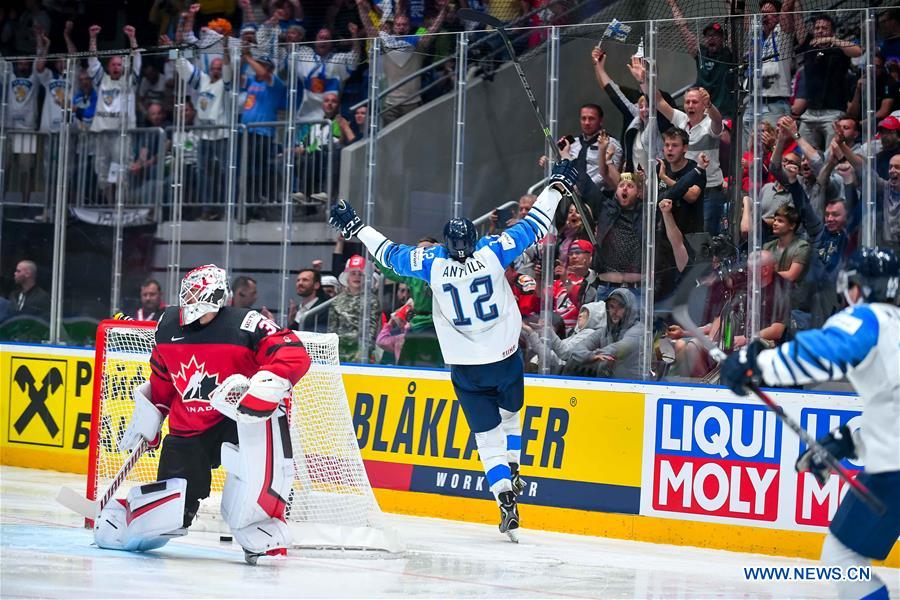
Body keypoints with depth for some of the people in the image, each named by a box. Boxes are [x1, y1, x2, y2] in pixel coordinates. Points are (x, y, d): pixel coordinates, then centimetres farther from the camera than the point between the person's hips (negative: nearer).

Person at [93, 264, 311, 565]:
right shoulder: (168, 325, 3)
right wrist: (145, 421, 22)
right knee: (167, 514, -8)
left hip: (235, 417, -3)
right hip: (187, 433, 3)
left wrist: (258, 388, -36)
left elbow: (294, 356, -24)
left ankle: (259, 526, -28)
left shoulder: (244, 324, -15)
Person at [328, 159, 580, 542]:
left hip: (467, 369, -1)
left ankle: (506, 500, -6)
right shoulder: (493, 253, -11)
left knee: (487, 436, 6)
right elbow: (533, 227, -4)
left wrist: (355, 227, 12)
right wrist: (557, 186, 7)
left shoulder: (432, 264, -11)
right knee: (510, 414, 29)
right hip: (506, 360, 1)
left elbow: (391, 254, 0)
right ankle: (512, 474, 21)